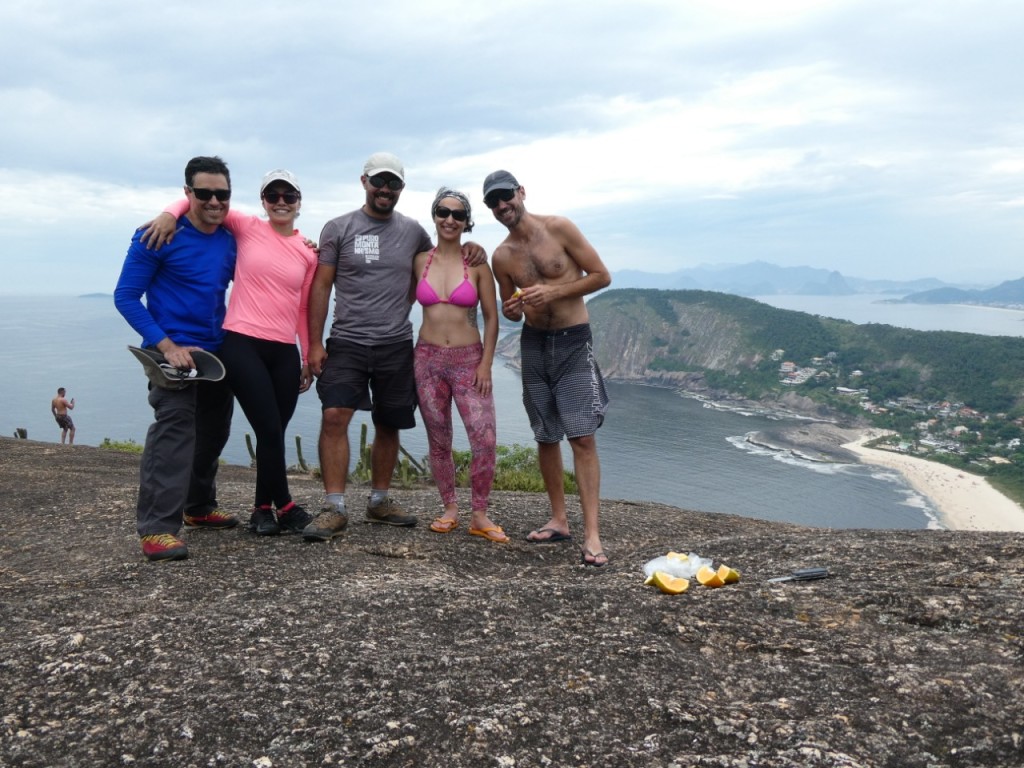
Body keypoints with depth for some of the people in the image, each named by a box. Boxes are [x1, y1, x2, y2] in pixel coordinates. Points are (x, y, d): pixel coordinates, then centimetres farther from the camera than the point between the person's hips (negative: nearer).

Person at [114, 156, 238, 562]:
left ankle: (199, 507, 33)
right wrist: (167, 346, -20)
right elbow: (125, 297, -10)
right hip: (174, 352, -7)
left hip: (217, 352, 7)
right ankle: (157, 528, -19)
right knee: (173, 430, -19)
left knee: (213, 432, 16)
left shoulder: (229, 241, 6)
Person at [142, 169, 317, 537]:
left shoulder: (308, 252, 10)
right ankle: (284, 506, 12)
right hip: (241, 344, -3)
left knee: (275, 433, 9)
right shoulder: (246, 228, 3)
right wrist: (170, 213, -14)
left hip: (285, 352, 4)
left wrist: (309, 358, 14)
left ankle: (263, 508, 25)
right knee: (270, 431, -7)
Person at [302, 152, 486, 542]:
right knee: (334, 416, -16)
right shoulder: (338, 228, 2)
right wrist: (314, 343, -5)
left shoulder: (412, 231, 9)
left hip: (396, 345, 3)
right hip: (347, 342, -2)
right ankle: (334, 508, -9)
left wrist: (470, 248, 5)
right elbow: (321, 286, 1)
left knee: (388, 425, 9)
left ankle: (379, 501, 24)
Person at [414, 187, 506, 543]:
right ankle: (450, 509, 24)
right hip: (428, 358, 2)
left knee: (485, 439, -10)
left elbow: (491, 318, 0)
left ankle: (479, 516, 5)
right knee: (438, 442, 8)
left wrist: (486, 364, -5)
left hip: (468, 359, -2)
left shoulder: (476, 264, -1)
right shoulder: (420, 261, 4)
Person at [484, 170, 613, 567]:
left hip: (574, 342, -4)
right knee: (546, 437, 9)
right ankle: (559, 520, 21)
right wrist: (510, 309, -9)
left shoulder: (559, 228, -8)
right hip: (533, 343, 5)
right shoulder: (501, 256, 4)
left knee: (582, 437, -12)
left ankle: (592, 534, -12)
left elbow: (602, 276, -7)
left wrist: (553, 292, -17)